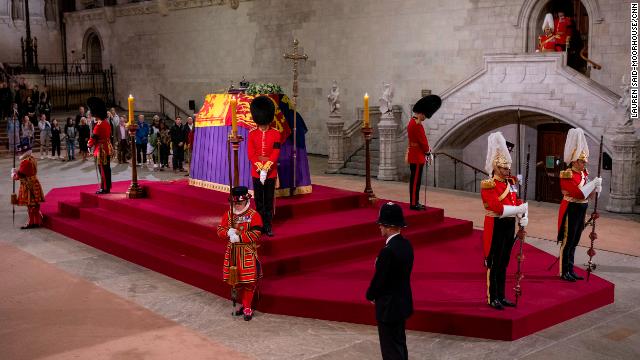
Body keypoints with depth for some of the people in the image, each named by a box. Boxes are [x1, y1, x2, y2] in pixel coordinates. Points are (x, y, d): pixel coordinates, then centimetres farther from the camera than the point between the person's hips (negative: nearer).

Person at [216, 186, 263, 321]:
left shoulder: (254, 215, -9)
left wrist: (239, 237, -22)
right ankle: (244, 304, 28)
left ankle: (247, 308, 6)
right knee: (236, 280, 12)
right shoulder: (228, 214, 7)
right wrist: (229, 232, -19)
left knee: (248, 281, -3)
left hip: (248, 253, -5)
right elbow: (220, 230, 3)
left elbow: (256, 234, -16)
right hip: (232, 252, 5)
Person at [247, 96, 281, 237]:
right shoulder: (252, 134, 1)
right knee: (259, 201, 7)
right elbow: (250, 153, -4)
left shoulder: (276, 134, -1)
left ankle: (268, 226, 11)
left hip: (271, 172, 0)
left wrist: (266, 167, -17)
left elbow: (276, 153, -7)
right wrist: (260, 167, -15)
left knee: (269, 201, 5)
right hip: (256, 172, 1)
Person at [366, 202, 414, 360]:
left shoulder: (388, 251, -26)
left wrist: (370, 295, 0)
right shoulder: (407, 245, 1)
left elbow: (379, 279, -20)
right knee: (400, 345, 20)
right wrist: (375, 294, 10)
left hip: (389, 307, -9)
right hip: (403, 303, 9)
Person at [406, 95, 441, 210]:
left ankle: (415, 202, 19)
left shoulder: (412, 122, 14)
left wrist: (426, 149, 10)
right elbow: (423, 141, -17)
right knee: (416, 180, -6)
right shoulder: (417, 125, -19)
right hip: (417, 157, -10)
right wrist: (428, 152, -3)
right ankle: (414, 204, -2)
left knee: (415, 180, 13)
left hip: (413, 156, 10)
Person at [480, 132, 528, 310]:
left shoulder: (511, 182, 11)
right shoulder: (488, 185, -14)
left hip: (510, 225, 8)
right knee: (494, 263, 0)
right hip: (496, 227, -8)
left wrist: (524, 217, -9)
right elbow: (497, 207, -23)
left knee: (504, 262, 14)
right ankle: (492, 298, 9)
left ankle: (501, 296, 23)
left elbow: (517, 202, 8)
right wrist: (518, 209, -24)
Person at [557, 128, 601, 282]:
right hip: (571, 210, -9)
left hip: (581, 210, 9)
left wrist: (596, 187, -5)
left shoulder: (584, 173, 9)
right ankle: (564, 272, 5)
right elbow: (578, 193, -25)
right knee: (567, 241, -2)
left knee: (574, 241, 14)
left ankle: (570, 270, 22)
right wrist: (593, 183, -21)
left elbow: (587, 194, 14)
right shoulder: (567, 175, -16)